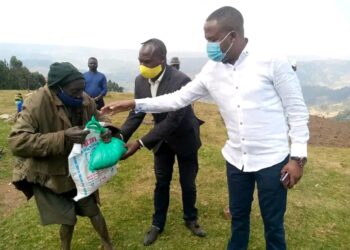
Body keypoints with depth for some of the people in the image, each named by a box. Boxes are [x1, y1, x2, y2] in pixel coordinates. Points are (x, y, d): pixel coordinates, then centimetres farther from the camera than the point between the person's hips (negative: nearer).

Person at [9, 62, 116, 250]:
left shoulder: (84, 100, -10)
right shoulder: (37, 104, -27)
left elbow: (98, 118, 9)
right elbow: (16, 142, -34)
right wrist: (62, 137, -42)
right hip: (49, 175, -4)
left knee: (92, 210, 14)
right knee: (68, 218, 10)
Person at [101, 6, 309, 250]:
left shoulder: (273, 62, -14)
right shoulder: (212, 70, -1)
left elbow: (297, 110, -9)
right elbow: (179, 98, 5)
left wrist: (297, 156, -11)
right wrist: (135, 104, -1)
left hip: (272, 160, -4)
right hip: (236, 160, 4)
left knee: (273, 223, 12)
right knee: (238, 216, 22)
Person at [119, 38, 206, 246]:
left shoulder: (181, 81, -32)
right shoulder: (140, 81, -14)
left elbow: (172, 120, -34)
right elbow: (137, 114, -6)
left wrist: (140, 143, -36)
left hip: (184, 138, -4)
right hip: (162, 139, 4)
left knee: (188, 184, 12)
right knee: (161, 183, 15)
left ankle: (191, 219, 38)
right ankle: (158, 224, 34)